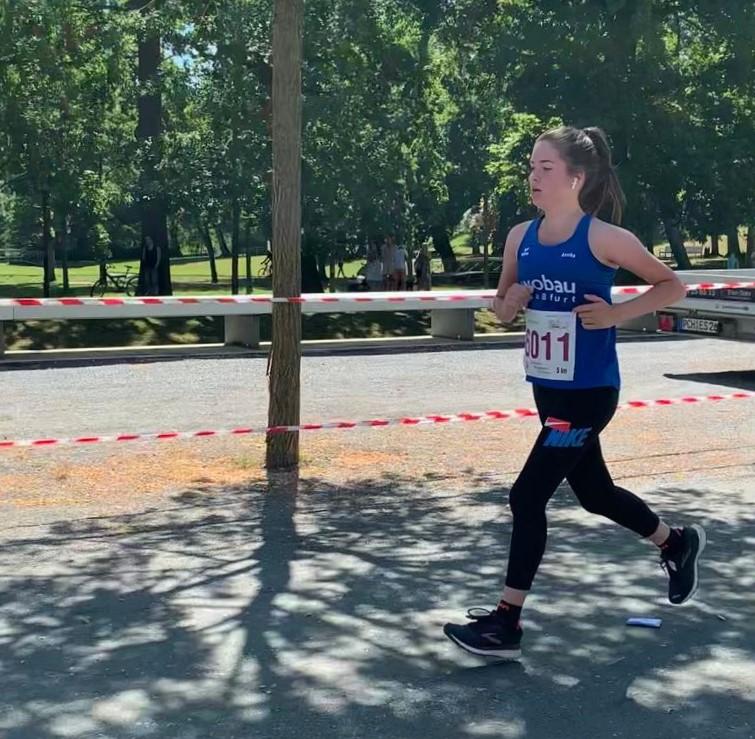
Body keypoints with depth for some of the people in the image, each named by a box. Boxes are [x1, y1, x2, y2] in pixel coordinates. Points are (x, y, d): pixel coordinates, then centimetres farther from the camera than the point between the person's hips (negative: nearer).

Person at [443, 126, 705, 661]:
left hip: (589, 393, -7)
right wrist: (509, 304, -8)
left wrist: (617, 315, -17)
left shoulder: (603, 238, -14)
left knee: (528, 495, -9)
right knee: (593, 492, 21)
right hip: (548, 390, 7)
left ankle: (506, 623, 3)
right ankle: (677, 543, 47)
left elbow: (672, 285, -5)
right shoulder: (521, 237, 3)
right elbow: (502, 308, 14)